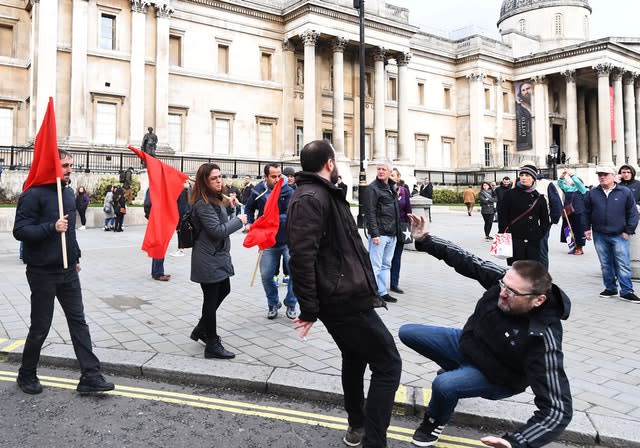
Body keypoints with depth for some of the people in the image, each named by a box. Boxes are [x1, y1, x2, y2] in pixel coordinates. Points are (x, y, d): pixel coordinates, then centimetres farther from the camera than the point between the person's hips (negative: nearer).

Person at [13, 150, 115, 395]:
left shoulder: (68, 193, 11)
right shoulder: (34, 195, -13)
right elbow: (19, 230, -18)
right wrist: (52, 227, -28)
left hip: (68, 272, 7)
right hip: (42, 272, -7)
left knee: (78, 322, 4)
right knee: (40, 327, 5)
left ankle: (90, 375, 7)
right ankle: (26, 375, 27)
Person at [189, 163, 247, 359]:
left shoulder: (215, 198, 10)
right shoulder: (203, 203, -20)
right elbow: (217, 231, -25)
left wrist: (227, 204, 11)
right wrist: (238, 221, -13)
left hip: (219, 255, 10)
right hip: (209, 260, -10)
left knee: (224, 290, 21)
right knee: (211, 299, -1)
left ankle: (201, 329, 34)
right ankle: (212, 345, 11)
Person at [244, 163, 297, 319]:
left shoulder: (289, 192, -14)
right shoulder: (258, 190, -4)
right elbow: (249, 208, 14)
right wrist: (249, 223, 0)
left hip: (288, 240, -2)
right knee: (266, 276, 5)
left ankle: (290, 304, 16)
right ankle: (273, 304, 29)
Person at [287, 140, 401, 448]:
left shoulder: (322, 195, 16)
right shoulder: (311, 199, -18)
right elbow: (302, 257, -26)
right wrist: (309, 310, -23)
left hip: (343, 298, 11)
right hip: (345, 301, -11)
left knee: (354, 358, 24)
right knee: (388, 363, -4)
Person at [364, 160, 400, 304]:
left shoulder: (391, 187, 17)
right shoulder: (373, 188, -7)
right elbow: (370, 212, -14)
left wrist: (397, 231, 15)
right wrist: (374, 233, -20)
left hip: (392, 234, 8)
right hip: (379, 234, -8)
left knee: (386, 265, 12)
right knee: (375, 265, -5)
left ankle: (383, 292, 20)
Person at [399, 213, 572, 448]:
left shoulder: (543, 338, -38)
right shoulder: (504, 278, -26)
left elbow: (558, 409, -39)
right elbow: (466, 261, -11)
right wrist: (424, 240, -20)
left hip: (496, 376, -5)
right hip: (467, 342, 6)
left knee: (444, 384, -33)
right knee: (407, 332, 4)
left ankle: (435, 421, 4)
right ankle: (457, 370, 24)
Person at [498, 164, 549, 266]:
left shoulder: (539, 198, 10)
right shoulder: (510, 194, 1)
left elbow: (545, 220, 17)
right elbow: (502, 217, 0)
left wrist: (540, 234, 5)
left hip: (533, 242, 3)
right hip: (514, 241, -3)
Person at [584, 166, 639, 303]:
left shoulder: (625, 192, -1)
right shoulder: (592, 193, 5)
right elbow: (587, 212, 13)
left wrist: (628, 230, -3)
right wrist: (587, 228, 9)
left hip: (619, 235, -2)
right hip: (599, 235, 2)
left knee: (623, 265, -3)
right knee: (606, 264, 10)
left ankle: (626, 292, 3)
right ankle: (610, 289, 21)